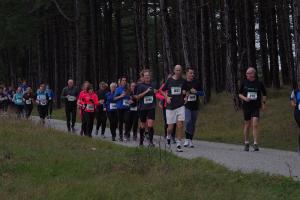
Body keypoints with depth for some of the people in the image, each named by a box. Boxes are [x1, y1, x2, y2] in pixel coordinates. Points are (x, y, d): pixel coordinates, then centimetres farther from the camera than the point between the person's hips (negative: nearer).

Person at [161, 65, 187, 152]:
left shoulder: (183, 81, 4)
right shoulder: (169, 80, 2)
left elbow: (185, 91, 17)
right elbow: (163, 90, 14)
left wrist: (185, 93, -5)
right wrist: (167, 98, -2)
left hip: (180, 106, 0)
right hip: (170, 107, 0)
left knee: (180, 125, -12)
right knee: (170, 127, 3)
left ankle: (179, 145, -4)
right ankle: (168, 137, 38)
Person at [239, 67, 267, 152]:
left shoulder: (259, 83, -1)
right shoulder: (244, 83, 2)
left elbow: (264, 94, 14)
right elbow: (240, 94, 10)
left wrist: (263, 103, 2)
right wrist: (244, 98, -10)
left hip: (256, 107, -2)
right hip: (246, 107, 2)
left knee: (255, 125, -14)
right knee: (247, 125, 9)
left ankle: (255, 144, -13)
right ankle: (246, 143, 23)